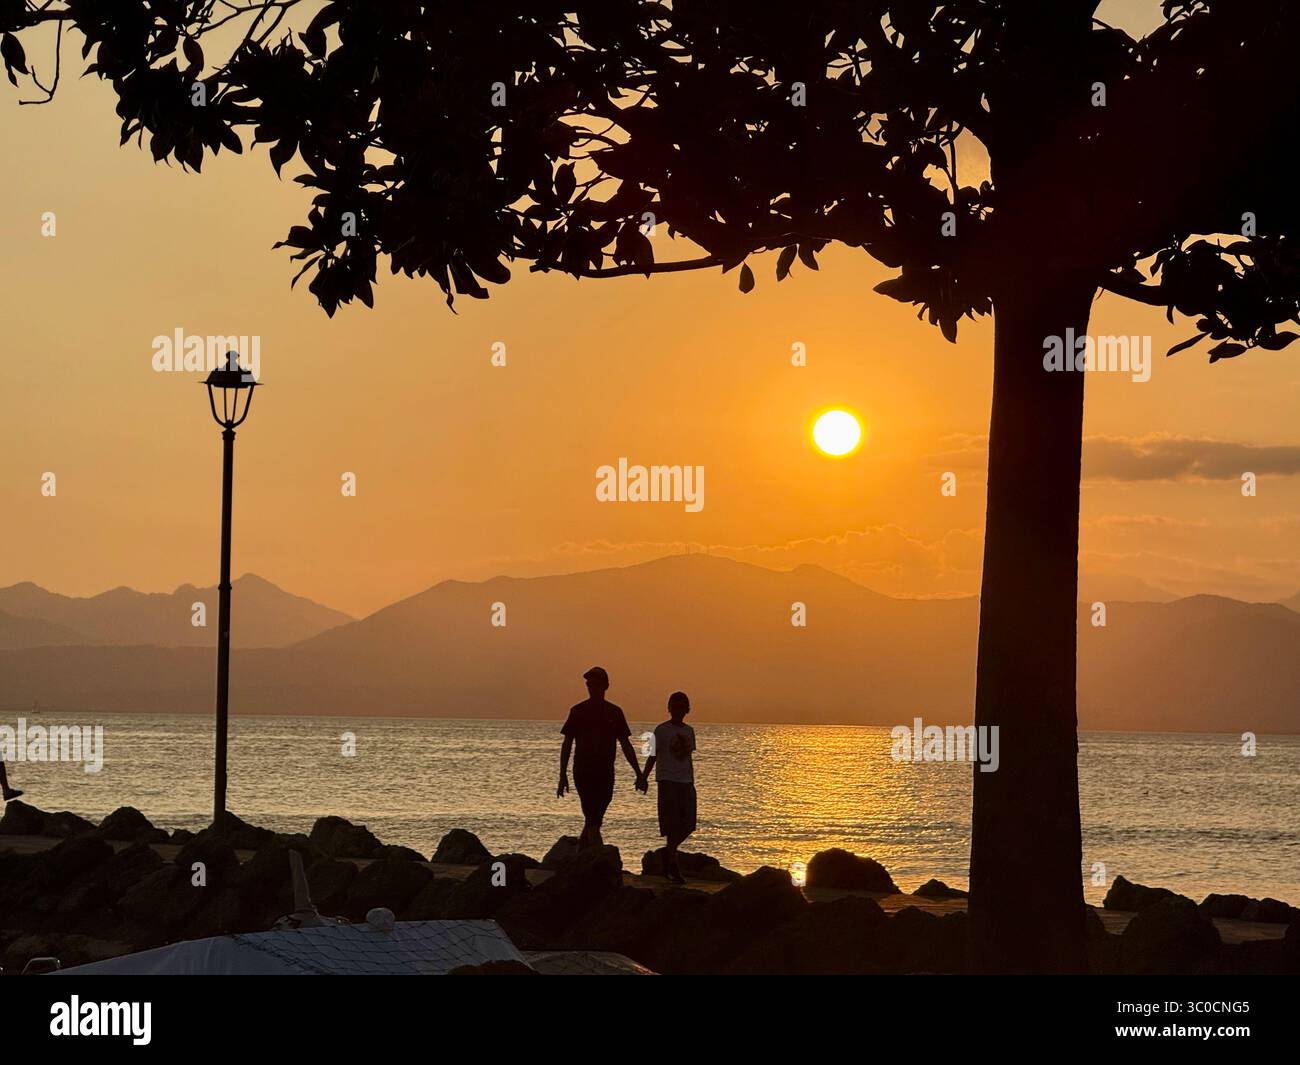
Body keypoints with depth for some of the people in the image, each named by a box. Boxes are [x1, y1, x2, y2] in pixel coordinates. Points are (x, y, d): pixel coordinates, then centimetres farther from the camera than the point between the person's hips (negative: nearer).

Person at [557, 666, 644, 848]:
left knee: (594, 821, 6)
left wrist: (639, 774, 7)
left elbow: (625, 745, 12)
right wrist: (563, 776, -3)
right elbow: (567, 745, 3)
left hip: (606, 773, 4)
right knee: (592, 821, -12)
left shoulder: (615, 712, 9)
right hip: (584, 772, -4)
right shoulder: (578, 711, 1)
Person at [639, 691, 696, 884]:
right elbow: (653, 756, -1)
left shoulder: (689, 731, 13)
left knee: (688, 824, 0)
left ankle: (668, 851, 23)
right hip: (667, 780, -5)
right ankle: (674, 868, -6)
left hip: (685, 781, 5)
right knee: (672, 824, -8)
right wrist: (644, 778, -11)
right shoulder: (661, 730, -2)